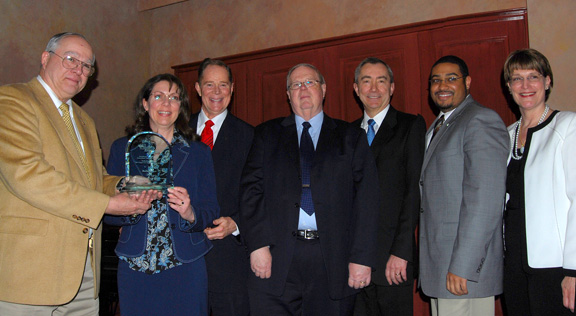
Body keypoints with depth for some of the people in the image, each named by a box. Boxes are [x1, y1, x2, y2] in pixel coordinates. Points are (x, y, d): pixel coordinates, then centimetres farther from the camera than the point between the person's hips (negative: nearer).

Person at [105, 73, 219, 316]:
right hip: (135, 266, 1)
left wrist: (190, 214, -20)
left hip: (185, 268, 0)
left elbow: (210, 211, 2)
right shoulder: (122, 149, 7)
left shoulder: (199, 152, 6)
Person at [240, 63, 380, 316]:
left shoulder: (351, 138, 10)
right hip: (276, 259, 0)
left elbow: (366, 200, 2)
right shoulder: (266, 134, 12)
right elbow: (251, 191, 3)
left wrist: (362, 257, -6)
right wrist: (257, 245, -8)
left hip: (332, 261, 0)